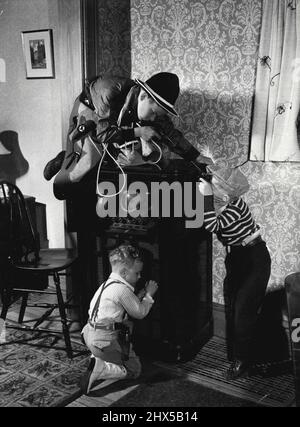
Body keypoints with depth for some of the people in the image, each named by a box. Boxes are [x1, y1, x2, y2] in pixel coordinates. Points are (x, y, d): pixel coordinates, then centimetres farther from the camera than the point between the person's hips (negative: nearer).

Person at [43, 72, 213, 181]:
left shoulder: (153, 106, -26)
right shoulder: (111, 92, -44)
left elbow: (170, 133, -18)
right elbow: (103, 133, -40)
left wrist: (197, 157, -22)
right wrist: (137, 132, -40)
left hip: (114, 119, 6)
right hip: (88, 113, -5)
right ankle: (63, 159, 20)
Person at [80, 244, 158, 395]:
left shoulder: (108, 283, 12)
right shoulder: (122, 289, -17)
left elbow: (132, 303, 19)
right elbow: (140, 312, -8)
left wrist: (143, 292, 12)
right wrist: (149, 294, 4)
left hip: (89, 334, 9)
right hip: (104, 341, -9)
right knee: (134, 369, 6)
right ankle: (99, 369, -14)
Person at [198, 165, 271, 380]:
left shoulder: (236, 207, -26)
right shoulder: (221, 204, -4)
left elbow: (212, 226, -35)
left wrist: (207, 196, -33)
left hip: (255, 259, -8)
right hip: (235, 259, 8)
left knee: (244, 310, -7)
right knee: (231, 309, 11)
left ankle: (242, 361, 7)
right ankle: (234, 355, 26)